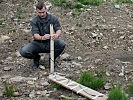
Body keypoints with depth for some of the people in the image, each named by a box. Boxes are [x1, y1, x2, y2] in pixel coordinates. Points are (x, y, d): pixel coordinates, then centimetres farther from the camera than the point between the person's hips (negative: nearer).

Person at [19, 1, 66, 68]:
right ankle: (36, 58, 10)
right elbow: (35, 35, -20)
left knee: (62, 44, -31)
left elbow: (58, 29, -15)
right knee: (23, 51, -25)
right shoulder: (34, 21, -8)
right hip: (38, 43, 0)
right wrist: (42, 37, -45)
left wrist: (56, 35, -42)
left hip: (50, 43, 0)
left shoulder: (53, 18, -6)